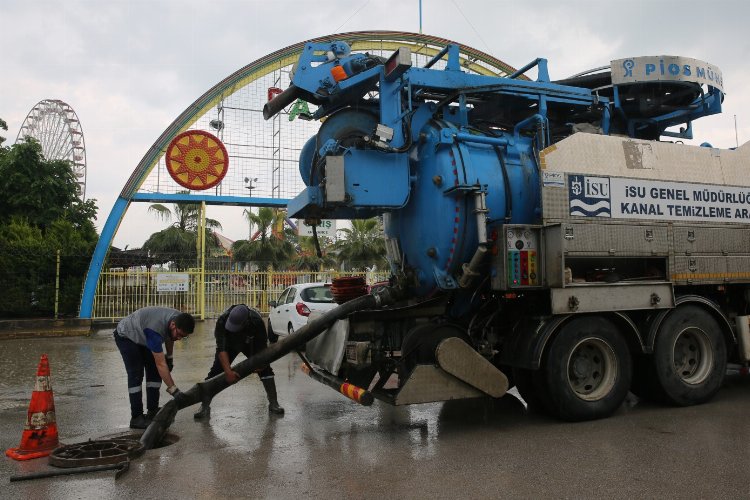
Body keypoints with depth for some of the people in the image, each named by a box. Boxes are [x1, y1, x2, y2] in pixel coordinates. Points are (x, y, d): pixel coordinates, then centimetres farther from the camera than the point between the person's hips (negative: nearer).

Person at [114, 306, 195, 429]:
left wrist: (169, 357, 11)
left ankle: (152, 412, 3)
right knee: (136, 374, -16)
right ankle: (136, 417, -10)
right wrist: (174, 390, -38)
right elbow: (161, 364, -40)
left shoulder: (178, 318, -21)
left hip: (142, 336, 8)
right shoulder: (155, 330, -43)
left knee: (154, 372, -2)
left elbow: (169, 337, 6)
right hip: (126, 336, -7)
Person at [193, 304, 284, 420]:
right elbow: (221, 349, -38)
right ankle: (205, 407, -3)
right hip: (229, 343, 0)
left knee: (265, 369, -11)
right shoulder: (222, 320, -38)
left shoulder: (257, 321, -38)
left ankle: (273, 404, 0)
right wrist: (228, 371, -44)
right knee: (216, 371, -13)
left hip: (250, 344, 0)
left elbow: (262, 346, -25)